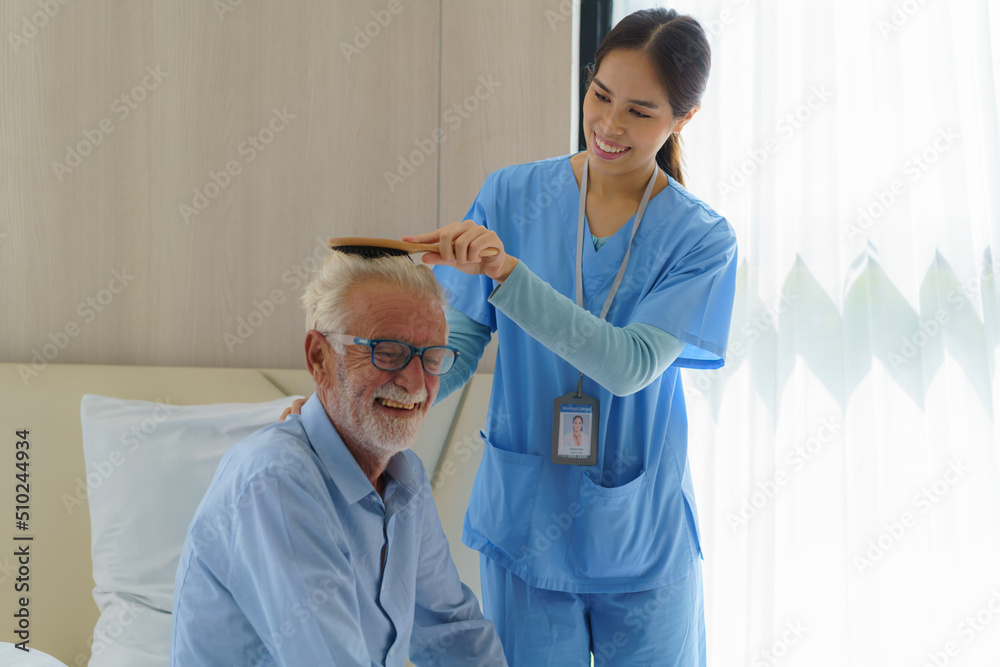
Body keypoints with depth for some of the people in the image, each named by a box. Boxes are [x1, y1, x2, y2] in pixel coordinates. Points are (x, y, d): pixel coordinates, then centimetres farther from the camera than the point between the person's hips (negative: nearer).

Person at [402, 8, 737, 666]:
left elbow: (630, 365, -22)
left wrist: (506, 273, -32)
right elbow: (458, 343, -3)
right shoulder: (513, 195, -4)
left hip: (642, 538, 0)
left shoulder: (702, 239, -8)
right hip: (525, 527, 1)